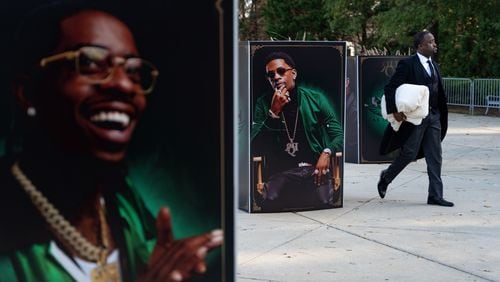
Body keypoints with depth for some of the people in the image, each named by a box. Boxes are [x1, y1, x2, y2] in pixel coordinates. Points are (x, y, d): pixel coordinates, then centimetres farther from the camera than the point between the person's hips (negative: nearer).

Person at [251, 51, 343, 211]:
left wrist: (327, 153, -17)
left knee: (324, 202, -29)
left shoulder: (315, 98, 6)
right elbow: (255, 147, -2)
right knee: (268, 201, -31)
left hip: (314, 168, 0)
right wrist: (274, 112, -12)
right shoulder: (263, 104, 8)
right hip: (280, 172, 0)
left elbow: (338, 134, 4)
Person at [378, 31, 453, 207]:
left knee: (435, 156, 4)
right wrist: (394, 111, -20)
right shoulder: (407, 64, -9)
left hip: (433, 116, 7)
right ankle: (386, 177, 25)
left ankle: (435, 196, 8)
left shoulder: (434, 66, 14)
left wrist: (440, 114, 9)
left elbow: (438, 92, 17)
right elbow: (390, 88, -12)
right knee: (409, 153, -1)